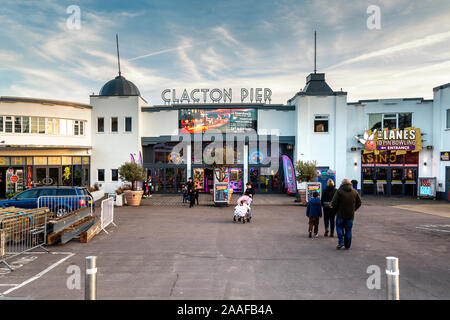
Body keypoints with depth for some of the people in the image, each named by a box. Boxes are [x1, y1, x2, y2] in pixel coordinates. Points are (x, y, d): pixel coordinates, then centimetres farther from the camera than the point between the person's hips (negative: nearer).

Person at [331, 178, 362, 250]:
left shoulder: (339, 191, -8)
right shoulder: (355, 192, 4)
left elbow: (334, 203, -12)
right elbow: (359, 203, 7)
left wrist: (337, 209, 5)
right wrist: (353, 210, 15)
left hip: (341, 214, -3)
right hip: (350, 215, 3)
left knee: (339, 227, 15)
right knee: (348, 229, 11)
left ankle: (341, 242, 0)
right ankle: (347, 246, 15)